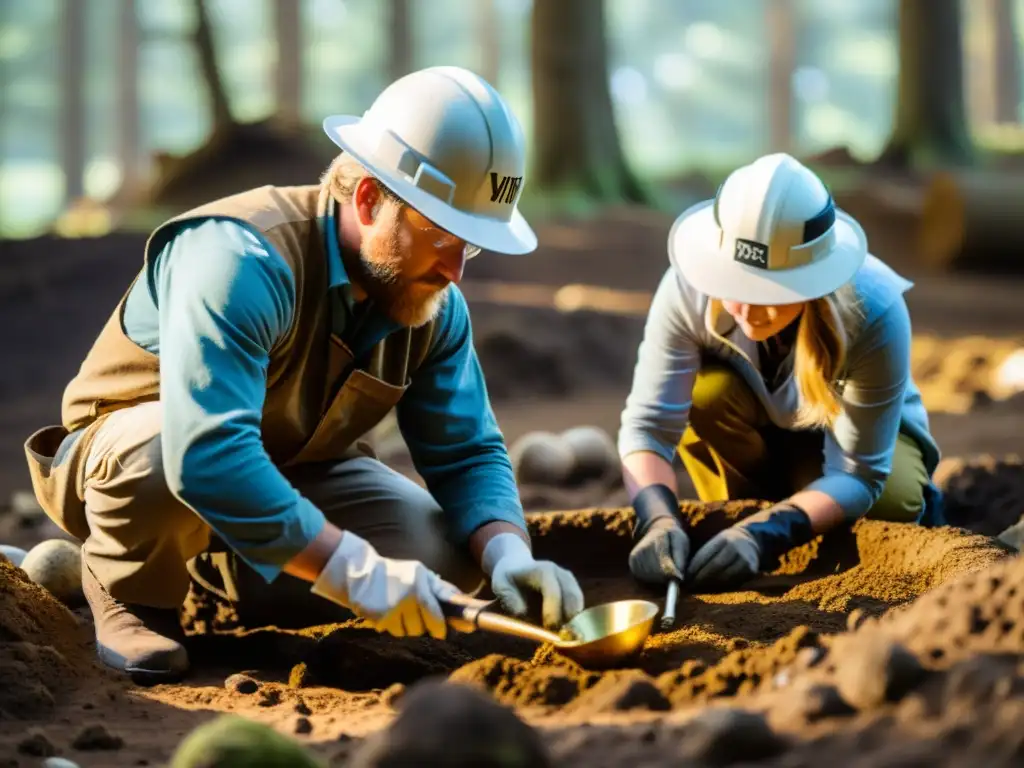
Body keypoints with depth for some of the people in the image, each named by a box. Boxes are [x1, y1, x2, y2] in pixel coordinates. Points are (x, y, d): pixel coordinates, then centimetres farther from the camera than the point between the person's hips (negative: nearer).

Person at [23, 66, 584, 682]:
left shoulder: (437, 304, -10)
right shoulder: (242, 259, -35)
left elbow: (467, 453, -5)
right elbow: (206, 456, -47)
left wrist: (508, 553, -27)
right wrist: (356, 571, -47)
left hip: (291, 472, 7)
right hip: (121, 460, -7)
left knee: (446, 553, -15)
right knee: (166, 448, -42)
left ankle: (220, 569, 7)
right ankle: (130, 591, -8)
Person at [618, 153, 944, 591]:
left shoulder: (874, 314, -37)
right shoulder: (689, 288, -33)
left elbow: (860, 474, -32)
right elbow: (647, 424, -32)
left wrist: (766, 536, -47)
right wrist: (659, 519, -51)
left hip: (864, 429, -1)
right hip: (758, 431, 1)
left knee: (889, 503, -34)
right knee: (705, 391, -32)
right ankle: (735, 525, -6)